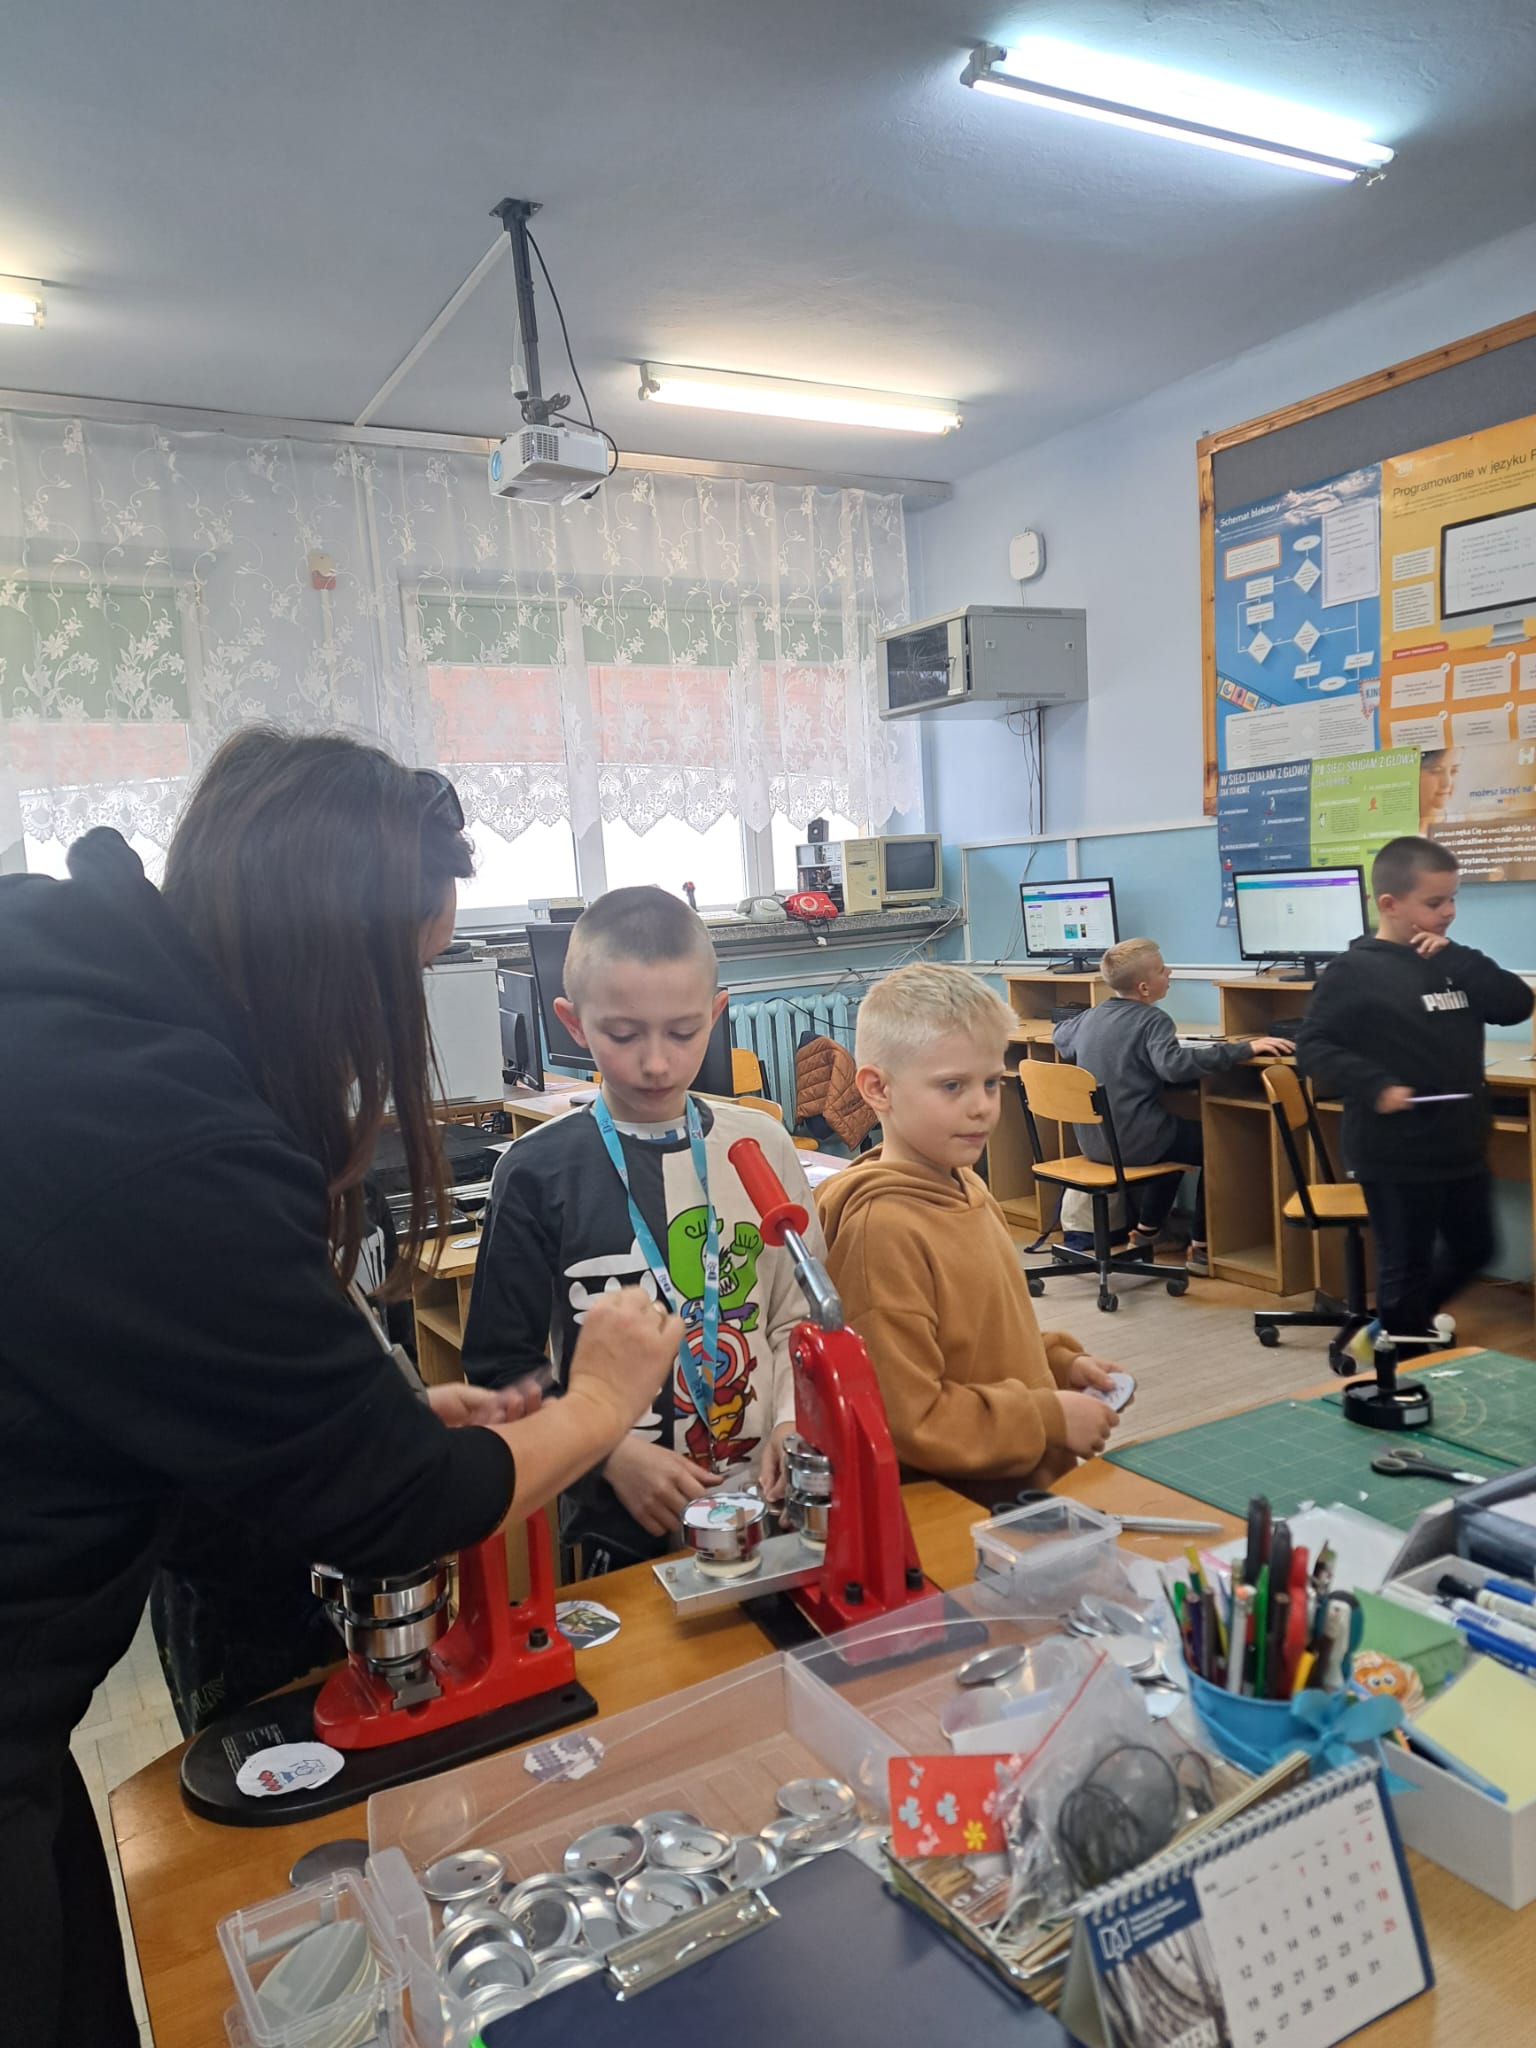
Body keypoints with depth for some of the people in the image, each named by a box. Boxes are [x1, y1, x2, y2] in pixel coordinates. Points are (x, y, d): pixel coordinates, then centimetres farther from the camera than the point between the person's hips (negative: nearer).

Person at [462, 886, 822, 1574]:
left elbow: (800, 1316, 5)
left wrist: (793, 1422, -10)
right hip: (619, 1524, -2)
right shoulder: (537, 1174, -10)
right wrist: (613, 1452, -16)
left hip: (767, 1500, 2)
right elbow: (501, 1366, -6)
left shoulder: (761, 1147, -3)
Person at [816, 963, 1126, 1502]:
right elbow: (906, 1422, -21)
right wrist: (1050, 1418, -14)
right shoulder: (883, 1227, -22)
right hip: (945, 1510, -8)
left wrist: (1060, 1363, 6)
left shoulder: (967, 1189, 7)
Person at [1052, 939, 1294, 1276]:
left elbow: (1060, 1036, 28)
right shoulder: (1152, 1020, -15)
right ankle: (1201, 1248, 13)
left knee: (1176, 1133, 33)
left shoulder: (1091, 1016, 7)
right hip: (1131, 1142, -8)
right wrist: (1245, 1049, -33)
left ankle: (1144, 1232, 36)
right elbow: (1175, 1065, -34)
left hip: (1092, 1140, 8)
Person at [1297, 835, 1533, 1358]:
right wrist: (1376, 1086, -26)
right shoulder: (1355, 971, -13)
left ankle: (1388, 1332, 38)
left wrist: (1456, 959, -11)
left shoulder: (1449, 963, 7)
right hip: (1396, 1155, -7)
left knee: (1473, 1249, 22)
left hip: (1461, 1145, 8)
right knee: (1407, 1267, 6)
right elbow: (1312, 1047, -16)